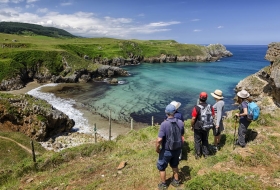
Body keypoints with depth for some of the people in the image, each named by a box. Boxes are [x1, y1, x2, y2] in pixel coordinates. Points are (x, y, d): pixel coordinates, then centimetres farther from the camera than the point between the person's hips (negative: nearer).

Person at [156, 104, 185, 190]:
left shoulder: (164, 124, -28)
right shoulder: (180, 122, -12)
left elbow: (159, 140, -29)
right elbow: (182, 134, 5)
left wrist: (157, 149, -11)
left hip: (167, 150, -5)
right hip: (177, 149, 5)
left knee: (161, 167, 18)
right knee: (175, 165, 28)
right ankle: (176, 181, 44)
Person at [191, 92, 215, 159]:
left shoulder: (196, 107, -22)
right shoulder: (210, 106, -9)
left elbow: (193, 118, -20)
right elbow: (213, 116, 1)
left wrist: (192, 126, -4)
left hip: (198, 128, -4)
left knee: (197, 141, 12)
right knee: (205, 140, 20)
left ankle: (198, 155, 22)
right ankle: (206, 154, 30)